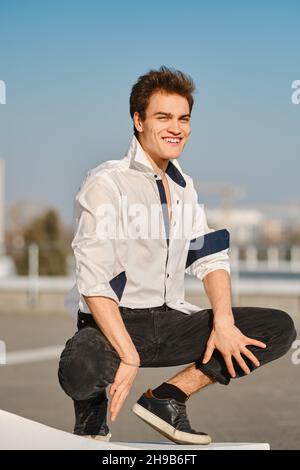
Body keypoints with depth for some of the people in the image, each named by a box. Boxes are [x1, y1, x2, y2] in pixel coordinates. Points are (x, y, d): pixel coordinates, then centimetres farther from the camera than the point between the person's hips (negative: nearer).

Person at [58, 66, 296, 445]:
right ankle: (93, 409, 0)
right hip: (115, 324, -7)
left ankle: (166, 399, -2)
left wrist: (223, 323, -8)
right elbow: (94, 283, -17)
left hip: (171, 321, 7)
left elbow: (210, 259, 11)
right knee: (81, 371, -41)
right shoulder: (107, 183, -9)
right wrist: (128, 357, -26)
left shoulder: (183, 186, 16)